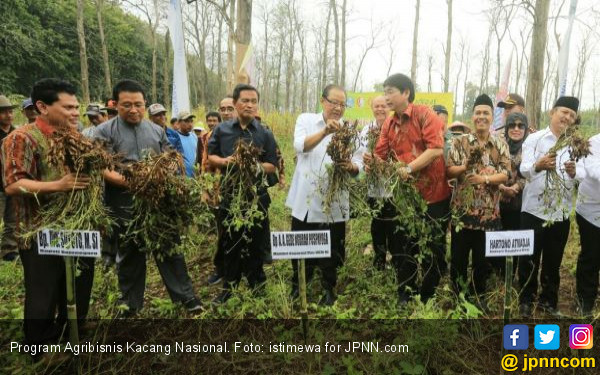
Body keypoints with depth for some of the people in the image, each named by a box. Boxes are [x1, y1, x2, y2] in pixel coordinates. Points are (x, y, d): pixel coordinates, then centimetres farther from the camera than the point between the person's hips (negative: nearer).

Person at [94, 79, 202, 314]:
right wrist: (128, 182, -27)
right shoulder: (105, 131, -3)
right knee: (129, 256, 12)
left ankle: (185, 295, 18)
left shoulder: (157, 131, 10)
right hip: (125, 207, -2)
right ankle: (130, 304, 28)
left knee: (170, 250, 8)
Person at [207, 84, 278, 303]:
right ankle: (229, 286, 23)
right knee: (229, 242, 9)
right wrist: (224, 161, -11)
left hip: (256, 195, -1)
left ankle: (257, 283, 24)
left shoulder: (265, 134, 1)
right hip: (229, 194, 2)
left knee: (254, 242, 7)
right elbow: (210, 157, 9)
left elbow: (272, 166, 0)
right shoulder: (222, 130, 6)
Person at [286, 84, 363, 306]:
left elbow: (358, 165, 0)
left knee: (332, 249, 10)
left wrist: (350, 167, -24)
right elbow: (299, 146, -17)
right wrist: (325, 131, -31)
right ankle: (298, 286, 34)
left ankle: (329, 289, 32)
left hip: (334, 202, 1)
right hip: (306, 200, 0)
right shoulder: (306, 120, 3)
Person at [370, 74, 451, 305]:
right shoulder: (389, 125, 8)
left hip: (433, 193, -5)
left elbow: (437, 149, -21)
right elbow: (380, 156, 3)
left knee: (433, 248, 8)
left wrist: (409, 168, -26)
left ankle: (430, 298, 25)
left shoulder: (424, 115, -10)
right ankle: (405, 294, 28)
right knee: (403, 246, 12)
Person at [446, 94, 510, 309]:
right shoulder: (460, 142, 1)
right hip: (462, 209, -1)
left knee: (483, 257, 11)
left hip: (489, 211, 1)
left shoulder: (501, 145, 4)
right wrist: (465, 166, -23)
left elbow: (506, 175, -3)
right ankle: (457, 295, 25)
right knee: (458, 255, 7)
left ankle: (479, 295, 30)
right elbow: (448, 171, -4)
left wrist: (485, 178, -20)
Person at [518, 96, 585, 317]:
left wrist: (574, 172, -27)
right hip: (534, 210, -3)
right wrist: (538, 165, -40)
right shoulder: (534, 139, -3)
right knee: (529, 260, 6)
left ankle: (548, 300, 31)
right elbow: (524, 169, -18)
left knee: (553, 261, 15)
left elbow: (583, 173, -4)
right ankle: (526, 300, 22)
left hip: (561, 213, 4)